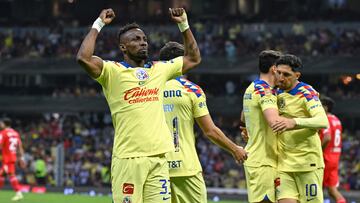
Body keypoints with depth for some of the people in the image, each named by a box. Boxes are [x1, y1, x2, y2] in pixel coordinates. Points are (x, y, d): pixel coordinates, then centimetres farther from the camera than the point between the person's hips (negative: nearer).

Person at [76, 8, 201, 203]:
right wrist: (98, 25, -9)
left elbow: (193, 58, 28)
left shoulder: (159, 69, 16)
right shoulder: (113, 71, -1)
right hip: (128, 158, -5)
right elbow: (83, 58, -18)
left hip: (158, 158, 5)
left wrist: (184, 25, 20)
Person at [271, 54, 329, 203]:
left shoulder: (307, 93, -8)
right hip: (284, 164, 5)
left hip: (307, 162, -5)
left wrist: (294, 122, -40)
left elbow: (323, 122, -25)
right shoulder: (278, 93, 12)